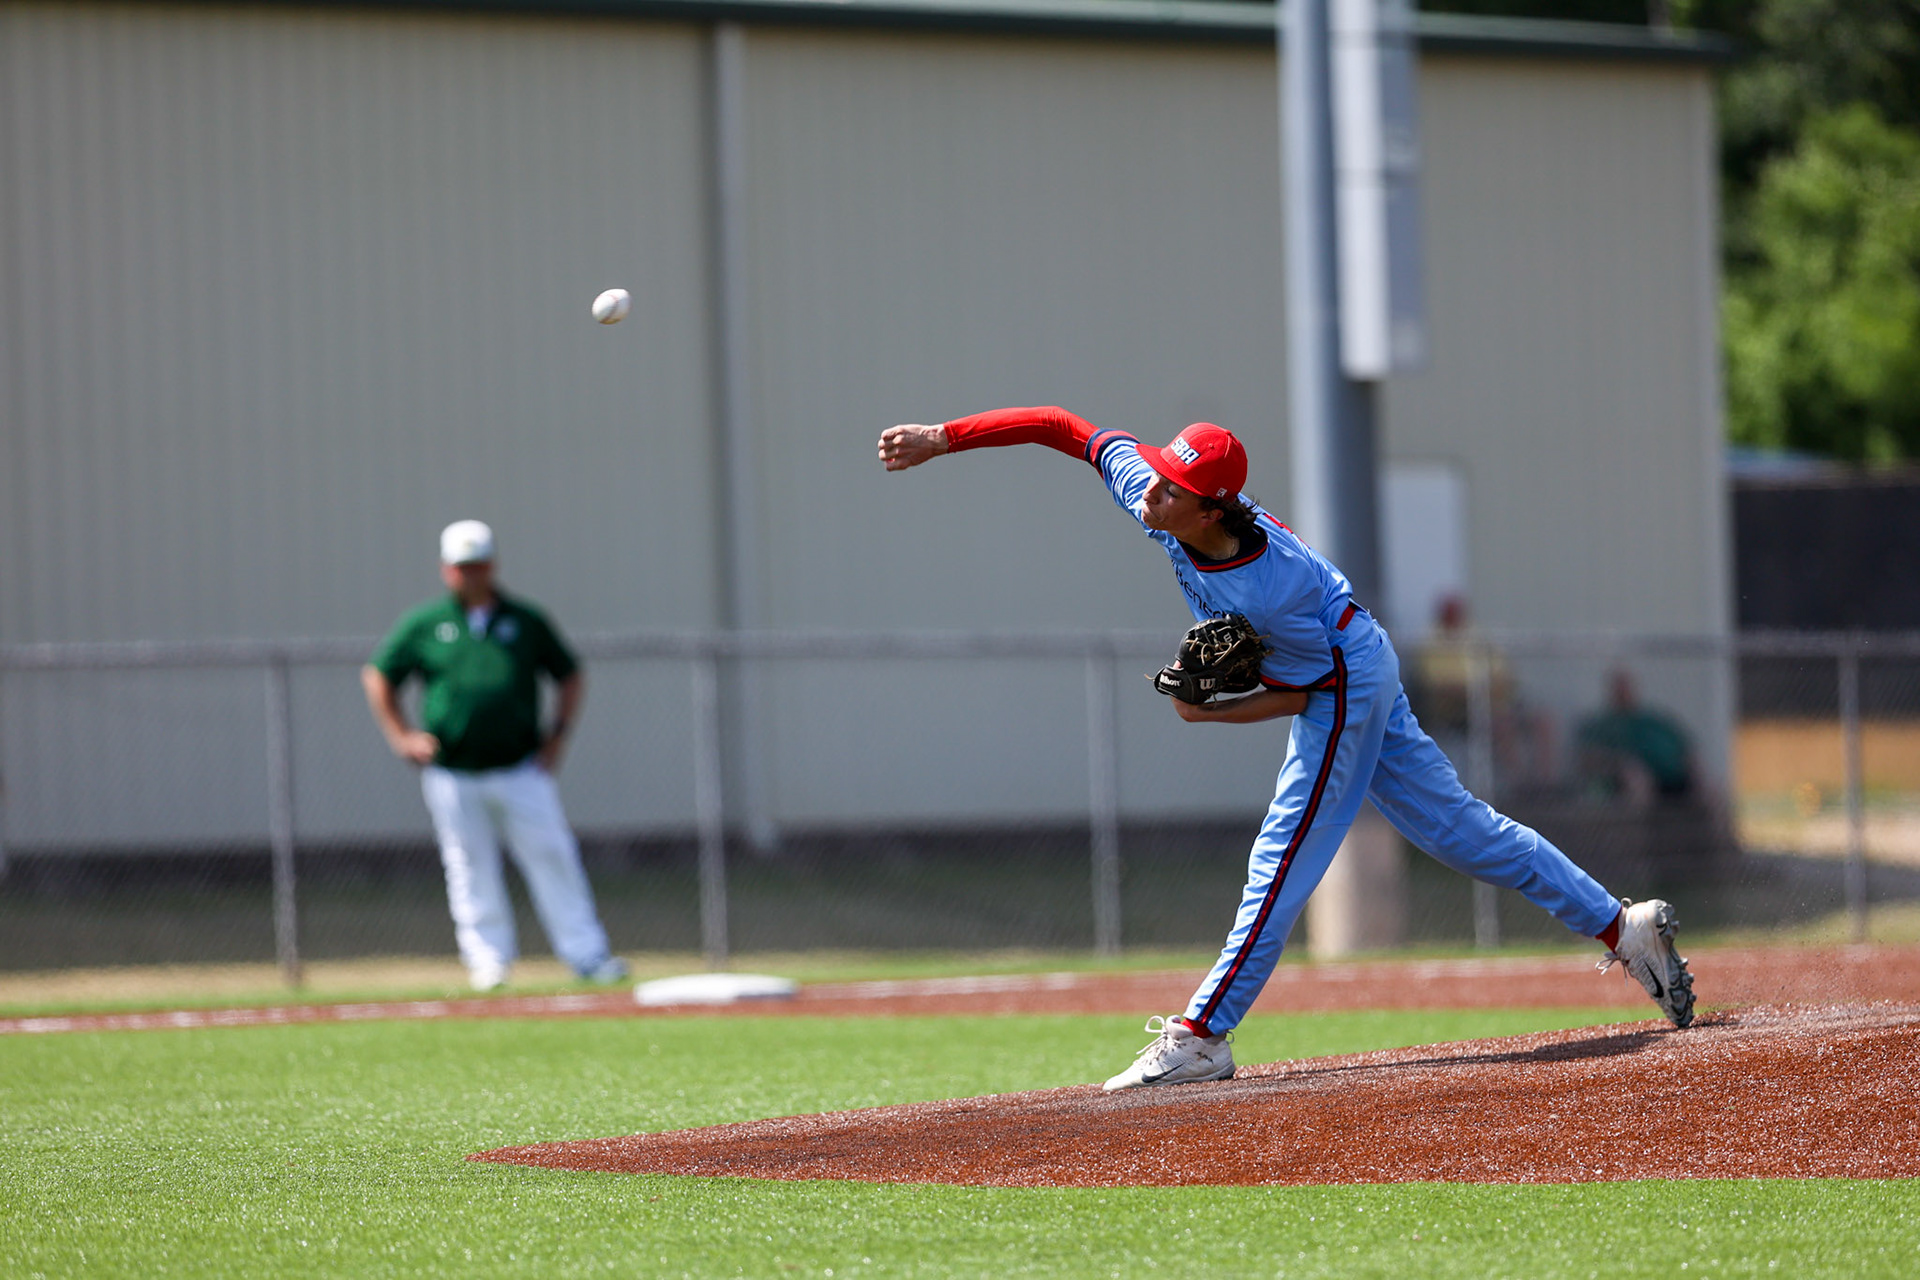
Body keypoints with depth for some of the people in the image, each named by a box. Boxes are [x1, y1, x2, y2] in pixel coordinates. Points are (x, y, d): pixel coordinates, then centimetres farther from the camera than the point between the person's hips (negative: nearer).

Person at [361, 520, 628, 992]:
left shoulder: (525, 621, 8)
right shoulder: (423, 625, 5)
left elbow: (570, 675, 16)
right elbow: (378, 676, 14)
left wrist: (558, 732, 4)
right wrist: (401, 737, 5)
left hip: (521, 770, 0)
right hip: (453, 776, 0)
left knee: (552, 859, -5)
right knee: (473, 870, 0)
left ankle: (586, 954, -3)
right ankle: (489, 959, 7)